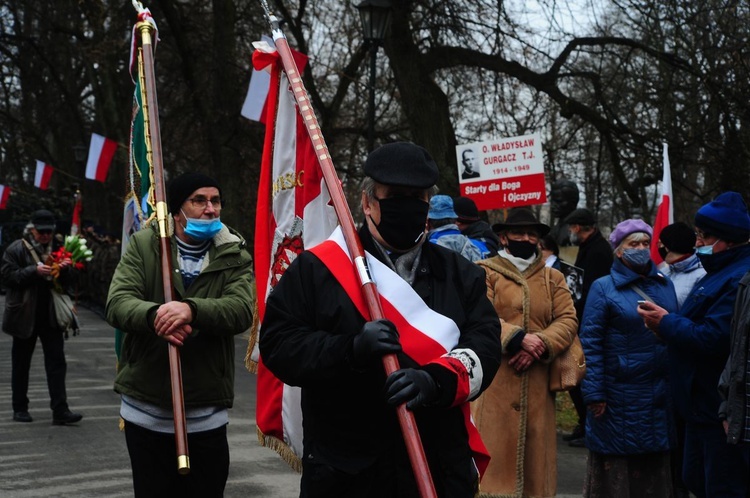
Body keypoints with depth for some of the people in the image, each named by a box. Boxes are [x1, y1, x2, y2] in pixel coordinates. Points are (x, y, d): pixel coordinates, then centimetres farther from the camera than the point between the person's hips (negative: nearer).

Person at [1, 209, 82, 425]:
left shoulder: (57, 248, 10)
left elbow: (68, 280, 14)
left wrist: (65, 269, -9)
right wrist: (34, 270, -22)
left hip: (51, 316, 3)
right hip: (24, 315, -3)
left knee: (57, 362, -3)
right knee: (21, 364, 9)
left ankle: (60, 410, -4)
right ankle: (20, 409, 21)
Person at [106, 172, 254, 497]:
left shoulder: (235, 256, 1)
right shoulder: (143, 245, 1)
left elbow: (242, 310, -16)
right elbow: (117, 303, -10)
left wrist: (192, 309, -34)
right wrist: (153, 314, -32)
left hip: (206, 415, 0)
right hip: (145, 410, 1)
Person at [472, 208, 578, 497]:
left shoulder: (553, 277, 17)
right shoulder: (485, 272, 5)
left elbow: (568, 320, 6)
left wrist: (540, 345, -11)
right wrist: (518, 339, -19)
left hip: (538, 383, 4)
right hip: (494, 381, -3)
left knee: (535, 450, 6)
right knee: (495, 450, -6)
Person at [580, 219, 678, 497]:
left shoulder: (664, 285, 11)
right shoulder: (603, 288, -3)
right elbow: (590, 344, -6)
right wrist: (594, 394, -12)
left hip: (659, 398, 4)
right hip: (619, 398, -4)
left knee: (654, 471, 11)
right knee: (614, 473, 3)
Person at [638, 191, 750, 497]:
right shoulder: (722, 271, 15)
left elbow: (712, 338, -27)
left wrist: (666, 323, -12)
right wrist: (668, 327, 3)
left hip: (722, 411, -11)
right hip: (703, 404, 11)